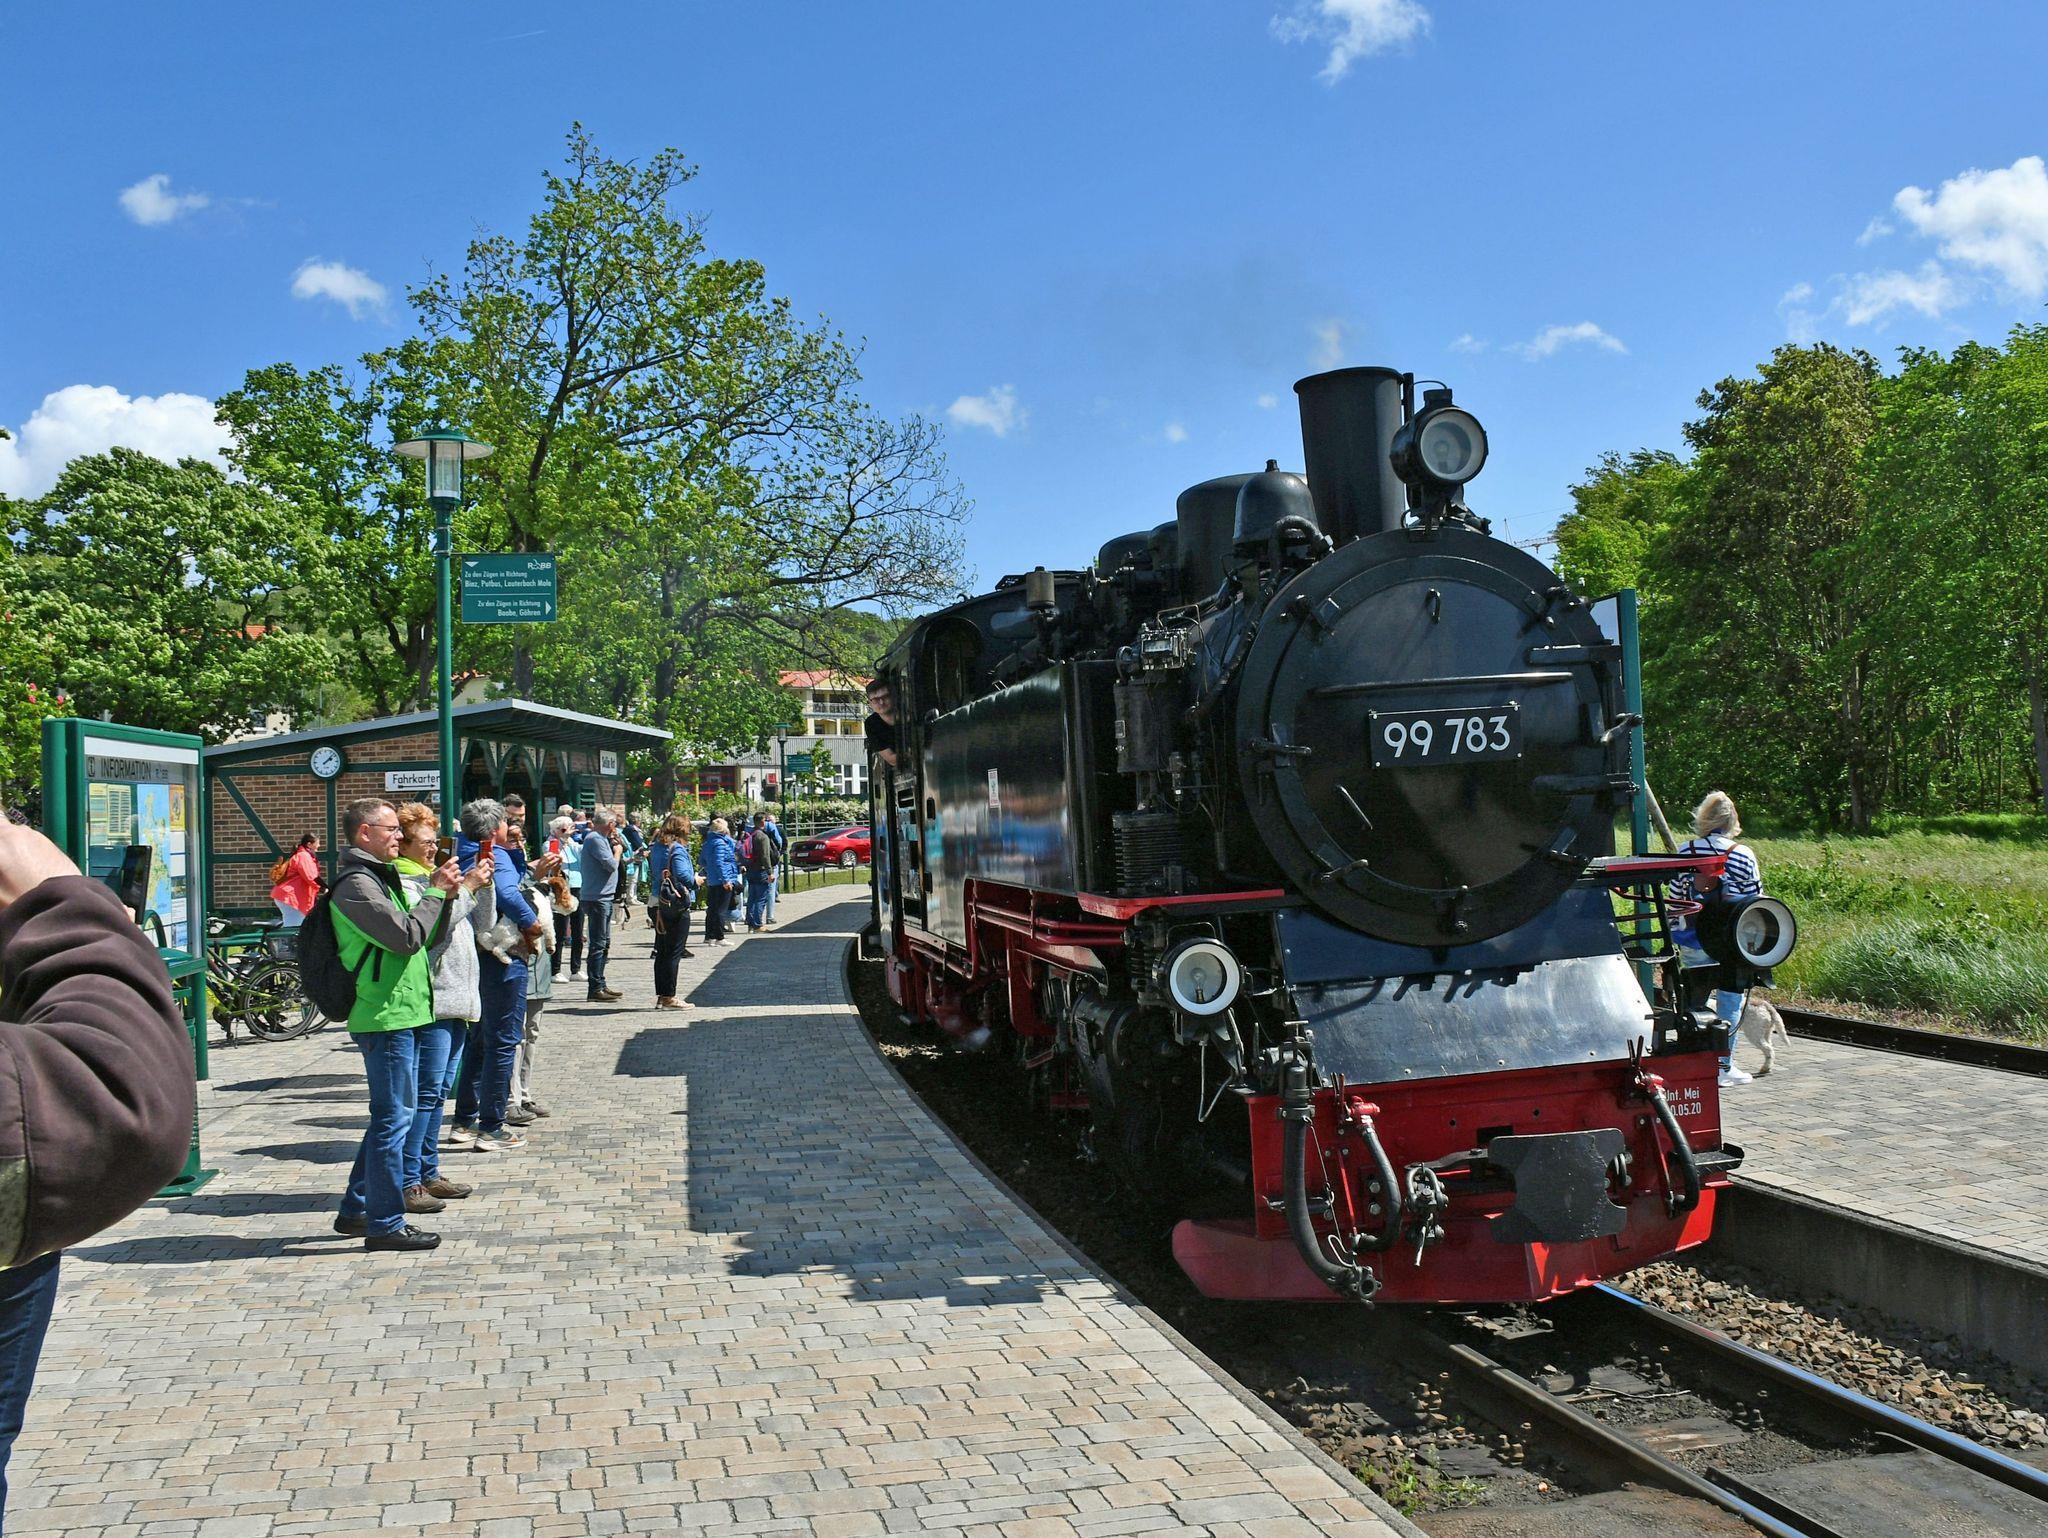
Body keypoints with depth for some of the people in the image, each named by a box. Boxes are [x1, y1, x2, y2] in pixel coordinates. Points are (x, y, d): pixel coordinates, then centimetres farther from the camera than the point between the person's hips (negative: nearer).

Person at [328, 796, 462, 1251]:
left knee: (392, 1115, 16)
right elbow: (408, 937, -22)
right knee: (393, 1118, -6)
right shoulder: (357, 884, -14)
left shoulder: (382, 877, 19)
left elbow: (428, 939, 19)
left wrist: (443, 895, 6)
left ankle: (356, 1209, 25)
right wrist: (434, 892, -11)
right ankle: (385, 1224, 1)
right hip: (385, 1015, -10)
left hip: (401, 1013, 10)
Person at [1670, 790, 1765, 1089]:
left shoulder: (1685, 852, 0)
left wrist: (1674, 939, 14)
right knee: (1730, 1000, 7)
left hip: (1692, 941, 2)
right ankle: (1724, 1066, 11)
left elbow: (1675, 898, 4)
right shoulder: (1743, 855, -7)